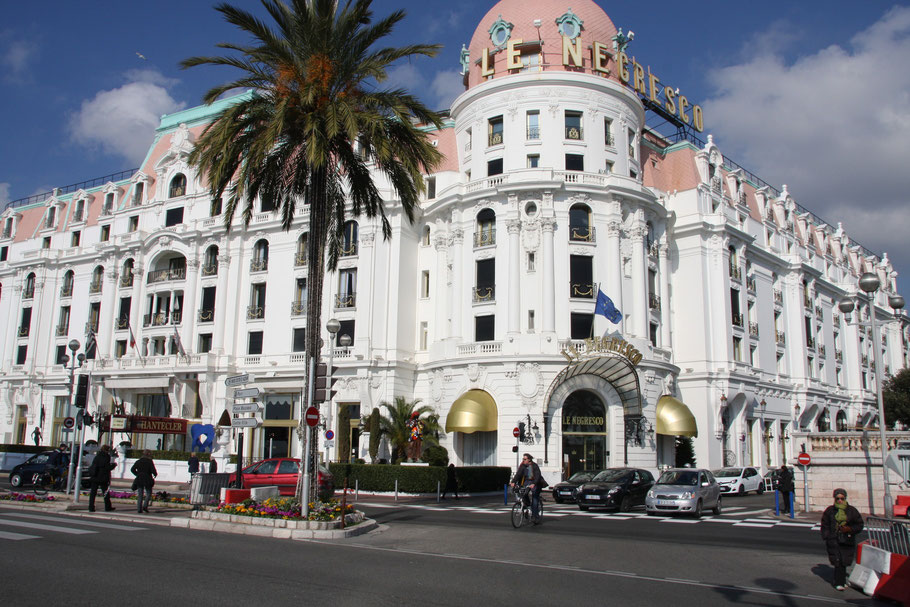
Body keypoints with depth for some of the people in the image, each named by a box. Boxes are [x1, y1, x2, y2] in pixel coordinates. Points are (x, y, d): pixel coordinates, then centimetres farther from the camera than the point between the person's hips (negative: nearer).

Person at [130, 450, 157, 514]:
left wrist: (138, 474, 16)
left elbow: (132, 469, 6)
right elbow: (153, 470, -12)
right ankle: (145, 506, -6)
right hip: (147, 480, -4)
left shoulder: (138, 461, 6)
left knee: (140, 495, 8)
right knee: (148, 493, 9)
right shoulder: (150, 462, -7)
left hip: (139, 479, 4)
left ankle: (139, 509, 4)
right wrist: (155, 475, 8)